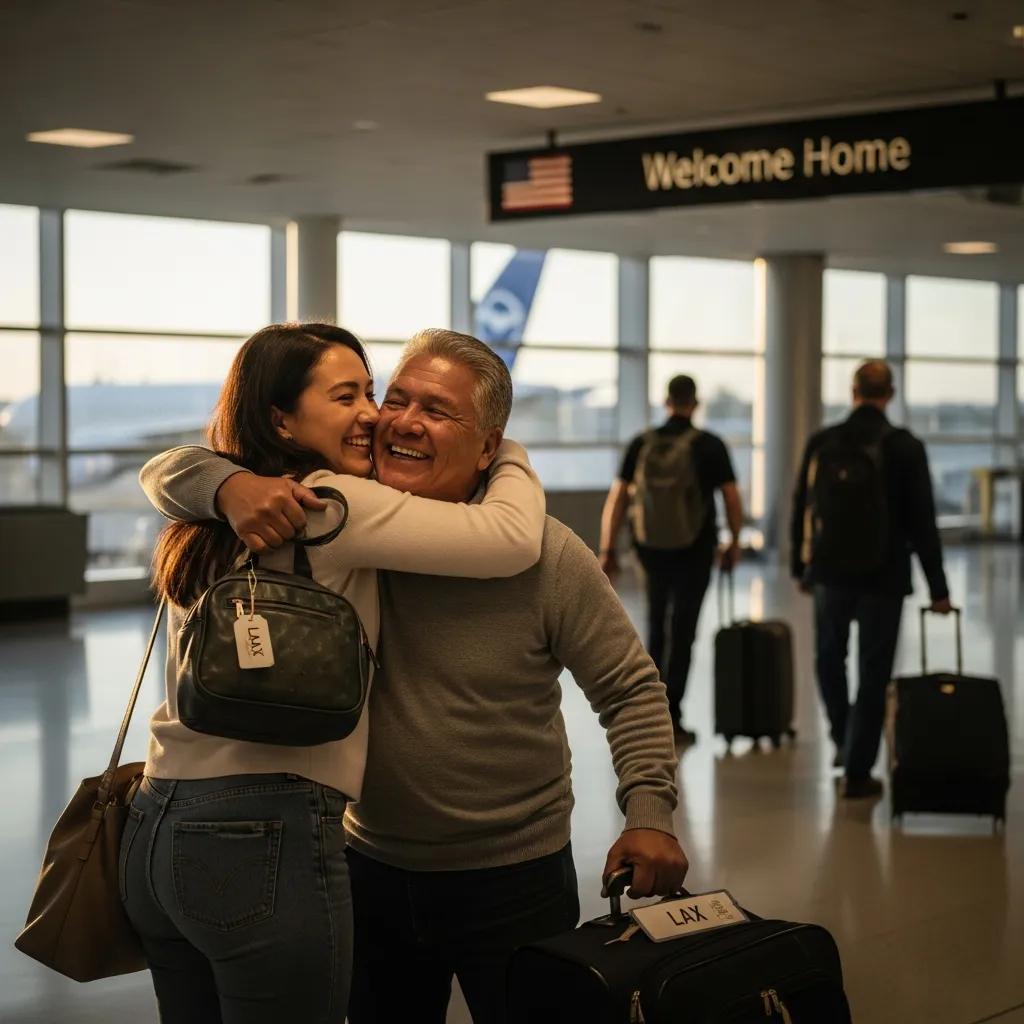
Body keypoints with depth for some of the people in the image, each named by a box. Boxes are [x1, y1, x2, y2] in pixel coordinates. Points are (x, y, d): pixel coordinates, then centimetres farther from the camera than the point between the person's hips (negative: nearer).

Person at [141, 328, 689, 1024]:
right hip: (371, 865, 3)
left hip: (514, 879, -3)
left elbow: (630, 689, -6)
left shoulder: (547, 555, -14)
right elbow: (171, 472, -5)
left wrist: (649, 812, -19)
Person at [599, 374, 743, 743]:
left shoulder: (641, 444, -1)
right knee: (683, 631, 3)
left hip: (651, 548, 3)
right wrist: (734, 543, 10)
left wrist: (607, 551, 3)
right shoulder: (710, 446, -6)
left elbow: (616, 500, -3)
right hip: (695, 550, -2)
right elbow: (732, 499, -5)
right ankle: (671, 716, 1)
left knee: (656, 622, 22)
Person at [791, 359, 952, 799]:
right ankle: (857, 771, 5)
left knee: (830, 658, 24)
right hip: (883, 577, -2)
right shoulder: (905, 447, -8)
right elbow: (922, 522, -7)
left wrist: (800, 567, 17)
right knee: (873, 675, 4)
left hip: (831, 572, 2)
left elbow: (801, 510, 5)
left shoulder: (821, 443, -1)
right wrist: (937, 587, -2)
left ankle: (843, 742, 24)